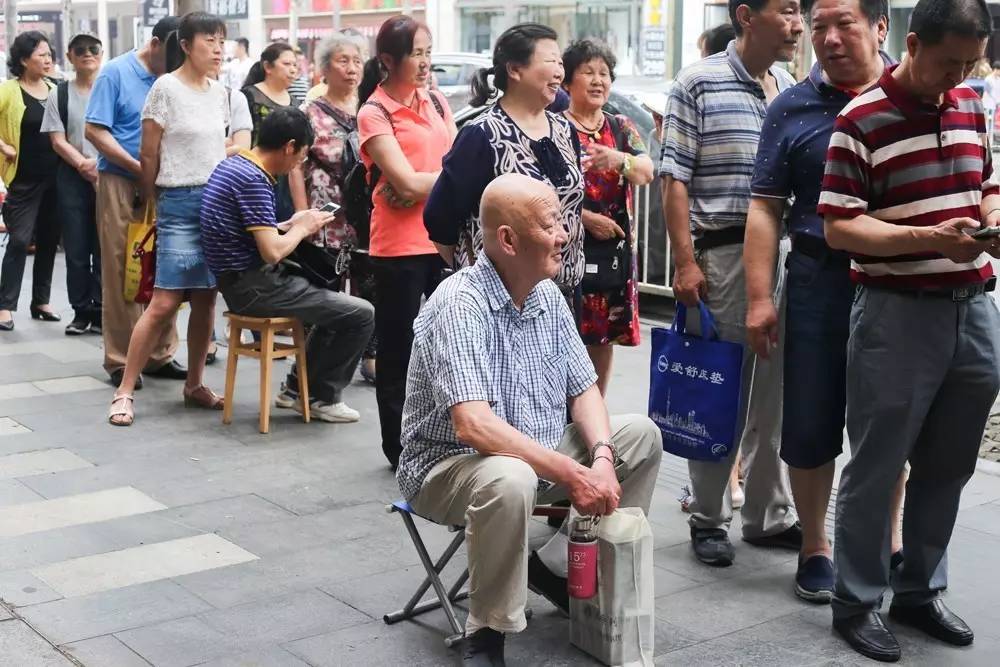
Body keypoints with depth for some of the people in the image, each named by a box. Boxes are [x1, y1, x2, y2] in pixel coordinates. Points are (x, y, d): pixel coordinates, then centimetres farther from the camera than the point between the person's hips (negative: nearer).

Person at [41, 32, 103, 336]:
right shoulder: (60, 94, 8)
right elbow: (58, 141, 3)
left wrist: (102, 166, -11)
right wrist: (83, 164, -12)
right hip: (73, 179, 1)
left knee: (104, 248, -1)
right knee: (76, 249, 2)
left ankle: (100, 311, 5)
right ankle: (81, 311, 10)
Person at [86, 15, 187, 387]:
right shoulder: (116, 73, -5)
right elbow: (94, 131, -10)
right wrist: (140, 168, -16)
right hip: (121, 182, -5)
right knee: (121, 272, 0)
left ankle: (160, 354, 17)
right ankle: (120, 360, 7)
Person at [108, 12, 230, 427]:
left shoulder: (220, 92, 11)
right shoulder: (166, 88, -8)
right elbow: (148, 156, -3)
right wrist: (155, 202, 6)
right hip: (180, 204, -6)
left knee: (205, 300, 7)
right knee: (165, 303, -10)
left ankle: (194, 385, 19)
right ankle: (124, 392, -2)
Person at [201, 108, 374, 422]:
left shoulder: (232, 165, 11)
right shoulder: (254, 179, -20)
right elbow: (272, 252, -24)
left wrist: (290, 225, 12)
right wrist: (301, 229, -6)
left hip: (240, 281, 11)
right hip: (254, 288, -11)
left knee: (334, 301, 28)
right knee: (361, 314, -8)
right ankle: (322, 397, 8)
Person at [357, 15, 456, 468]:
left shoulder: (437, 103, 12)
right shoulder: (374, 114, -6)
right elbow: (408, 183, -15)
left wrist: (424, 183, -12)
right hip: (399, 246, -5)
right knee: (397, 352, 6)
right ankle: (401, 451, 17)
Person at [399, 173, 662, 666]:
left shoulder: (548, 296, 2)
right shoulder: (460, 303, -24)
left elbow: (583, 389, 5)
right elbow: (474, 426, -34)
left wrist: (602, 458, -16)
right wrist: (572, 474, -33)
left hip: (540, 455, 8)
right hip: (450, 465, -8)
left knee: (640, 435, 0)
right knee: (510, 479, -39)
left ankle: (557, 567, 8)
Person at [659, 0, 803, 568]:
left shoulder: (793, 90, 13)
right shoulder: (698, 84, -3)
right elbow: (675, 179, -6)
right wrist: (685, 261, -13)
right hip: (722, 254, -5)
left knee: (777, 393, 10)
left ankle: (771, 515, 23)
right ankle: (709, 520, 17)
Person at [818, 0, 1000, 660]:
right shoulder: (862, 121, -10)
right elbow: (839, 228, -13)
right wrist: (928, 238, -24)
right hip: (898, 313, -6)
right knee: (876, 466, 4)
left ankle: (921, 590, 30)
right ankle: (857, 601, 18)